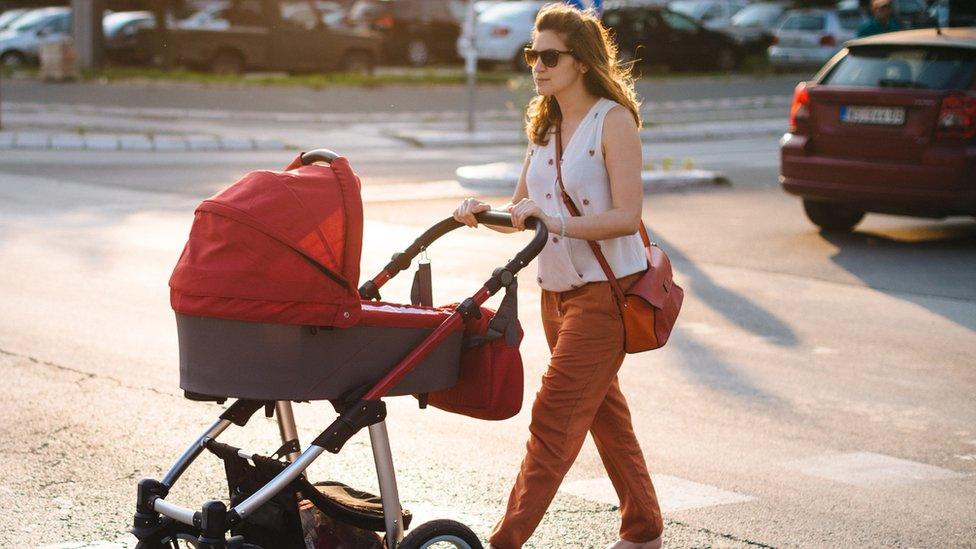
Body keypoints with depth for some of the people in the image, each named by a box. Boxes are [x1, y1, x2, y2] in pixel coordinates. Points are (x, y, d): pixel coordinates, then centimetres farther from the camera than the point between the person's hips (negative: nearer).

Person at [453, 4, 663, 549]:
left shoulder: (614, 120, -12)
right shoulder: (545, 125, 11)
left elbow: (627, 216, -19)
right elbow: (523, 209, 14)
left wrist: (558, 222, -30)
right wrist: (484, 211, -7)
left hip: (606, 290, -8)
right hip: (558, 291, 8)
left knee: (555, 416, -11)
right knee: (604, 411, 16)